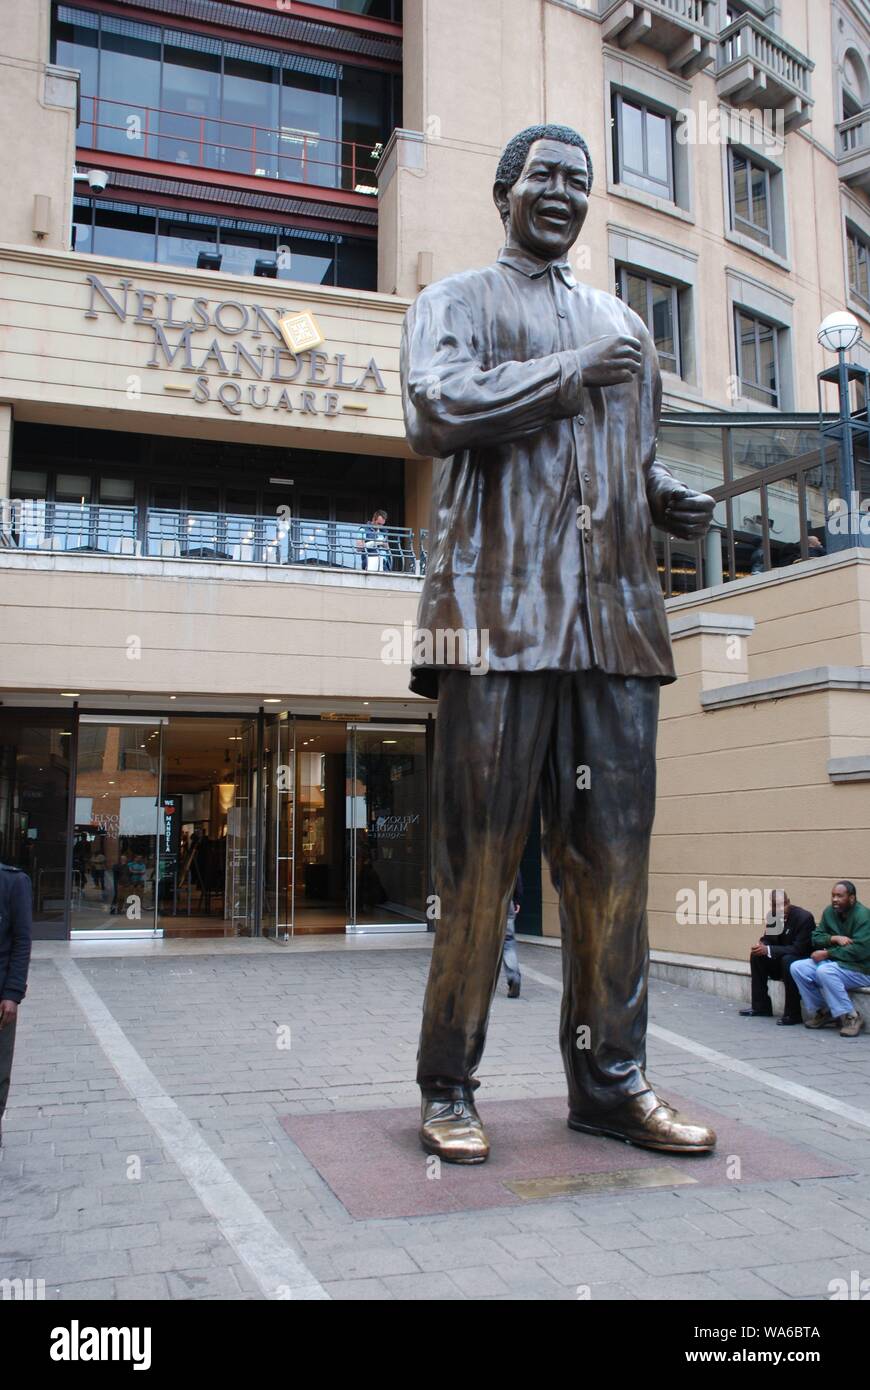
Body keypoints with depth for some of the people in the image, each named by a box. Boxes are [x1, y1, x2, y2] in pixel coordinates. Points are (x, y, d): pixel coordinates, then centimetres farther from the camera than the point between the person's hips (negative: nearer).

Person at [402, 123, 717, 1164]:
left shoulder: (624, 325, 28)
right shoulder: (454, 302, 12)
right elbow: (436, 411, -9)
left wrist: (672, 501, 10)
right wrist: (572, 370, -5)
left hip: (616, 620, 5)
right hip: (498, 616, -5)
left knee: (614, 860, 4)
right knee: (479, 857, -3)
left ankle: (610, 1080, 15)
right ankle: (449, 1088, 11)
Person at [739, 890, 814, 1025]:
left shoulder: (804, 917, -24)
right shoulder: (773, 916, -3)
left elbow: (799, 949, -29)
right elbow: (769, 939, 7)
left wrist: (768, 950, -32)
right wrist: (761, 943, -19)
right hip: (783, 959, 8)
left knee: (787, 960, -35)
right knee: (756, 956, -5)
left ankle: (793, 1013, -25)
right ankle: (761, 1006, 3)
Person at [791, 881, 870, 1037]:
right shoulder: (830, 912, 6)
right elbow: (816, 937, 5)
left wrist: (827, 953, -20)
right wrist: (834, 938, -16)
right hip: (834, 962, 8)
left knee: (824, 971, -34)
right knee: (797, 968, -11)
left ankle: (851, 1017, -19)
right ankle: (822, 1013, 0)